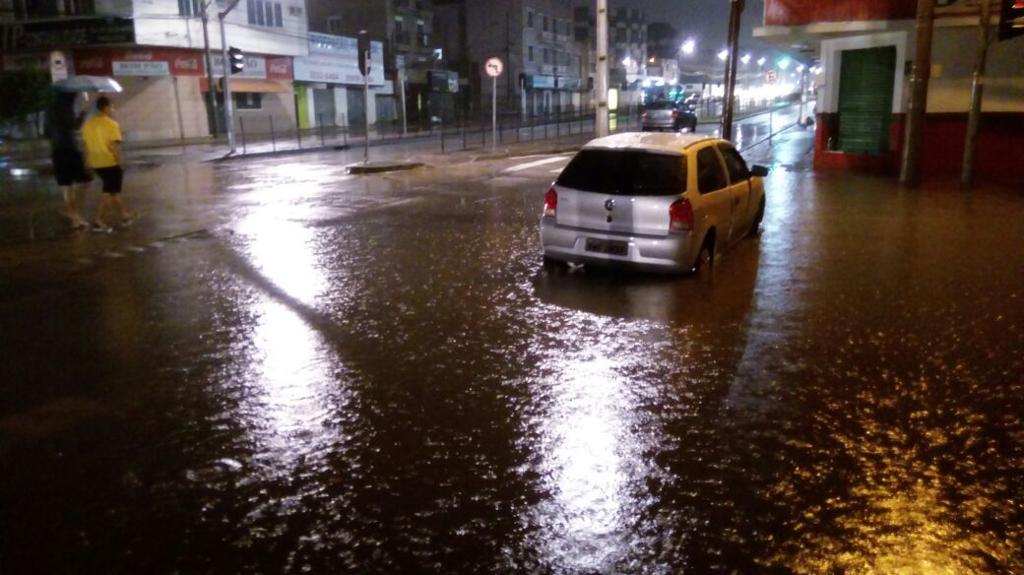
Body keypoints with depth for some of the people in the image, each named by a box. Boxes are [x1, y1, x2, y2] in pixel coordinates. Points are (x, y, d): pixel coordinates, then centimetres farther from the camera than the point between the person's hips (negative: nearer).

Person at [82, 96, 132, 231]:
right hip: (110, 162, -7)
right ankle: (100, 220, -3)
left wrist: (89, 163, 16)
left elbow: (87, 145, 10)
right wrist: (119, 163, -13)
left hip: (96, 163, 7)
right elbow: (115, 146, -18)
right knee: (109, 191, 1)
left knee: (112, 190, 19)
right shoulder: (112, 124, -13)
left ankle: (123, 215, 26)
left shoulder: (88, 124, 8)